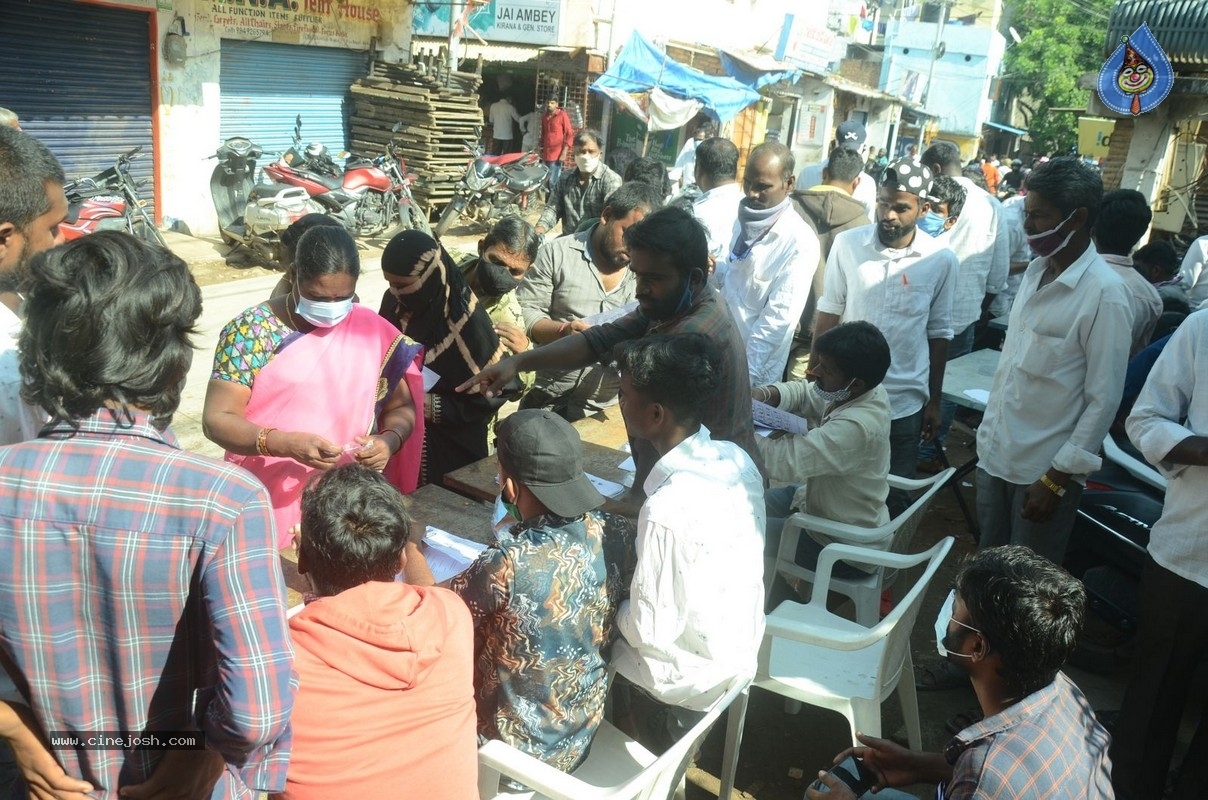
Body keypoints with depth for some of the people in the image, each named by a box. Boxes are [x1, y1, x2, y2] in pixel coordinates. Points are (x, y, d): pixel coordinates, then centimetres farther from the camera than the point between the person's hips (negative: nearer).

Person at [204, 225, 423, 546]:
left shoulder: (373, 332, -2)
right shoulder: (250, 331, -9)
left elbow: (401, 407, 6)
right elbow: (216, 419, -12)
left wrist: (389, 441, -16)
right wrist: (285, 444, -28)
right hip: (268, 506, -2)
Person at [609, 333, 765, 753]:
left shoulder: (667, 510, -34)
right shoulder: (736, 459, -9)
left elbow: (651, 631, -25)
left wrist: (610, 606, -5)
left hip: (687, 683, -7)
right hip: (739, 650, 7)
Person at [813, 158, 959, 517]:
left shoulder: (941, 261, -5)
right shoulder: (847, 244, -5)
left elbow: (938, 334, 3)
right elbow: (829, 313, 3)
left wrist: (934, 402, 7)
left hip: (904, 403, 0)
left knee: (893, 499, 10)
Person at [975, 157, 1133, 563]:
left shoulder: (1105, 294, -17)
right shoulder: (1036, 271, 5)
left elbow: (1104, 400, -16)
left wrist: (1057, 479, -16)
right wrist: (987, 432, 15)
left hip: (1045, 470, -6)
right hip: (995, 454, 6)